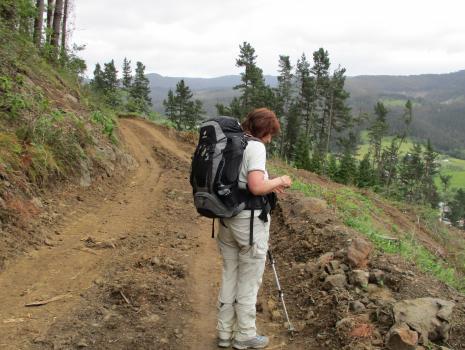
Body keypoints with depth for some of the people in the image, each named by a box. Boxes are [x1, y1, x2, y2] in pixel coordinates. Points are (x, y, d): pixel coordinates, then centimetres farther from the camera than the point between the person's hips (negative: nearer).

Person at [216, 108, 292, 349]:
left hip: (227, 218, 8)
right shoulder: (255, 147, -15)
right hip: (250, 221, -8)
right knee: (249, 281, 7)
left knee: (229, 276, 16)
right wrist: (278, 181, -8)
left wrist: (269, 185, 15)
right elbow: (256, 187, -26)